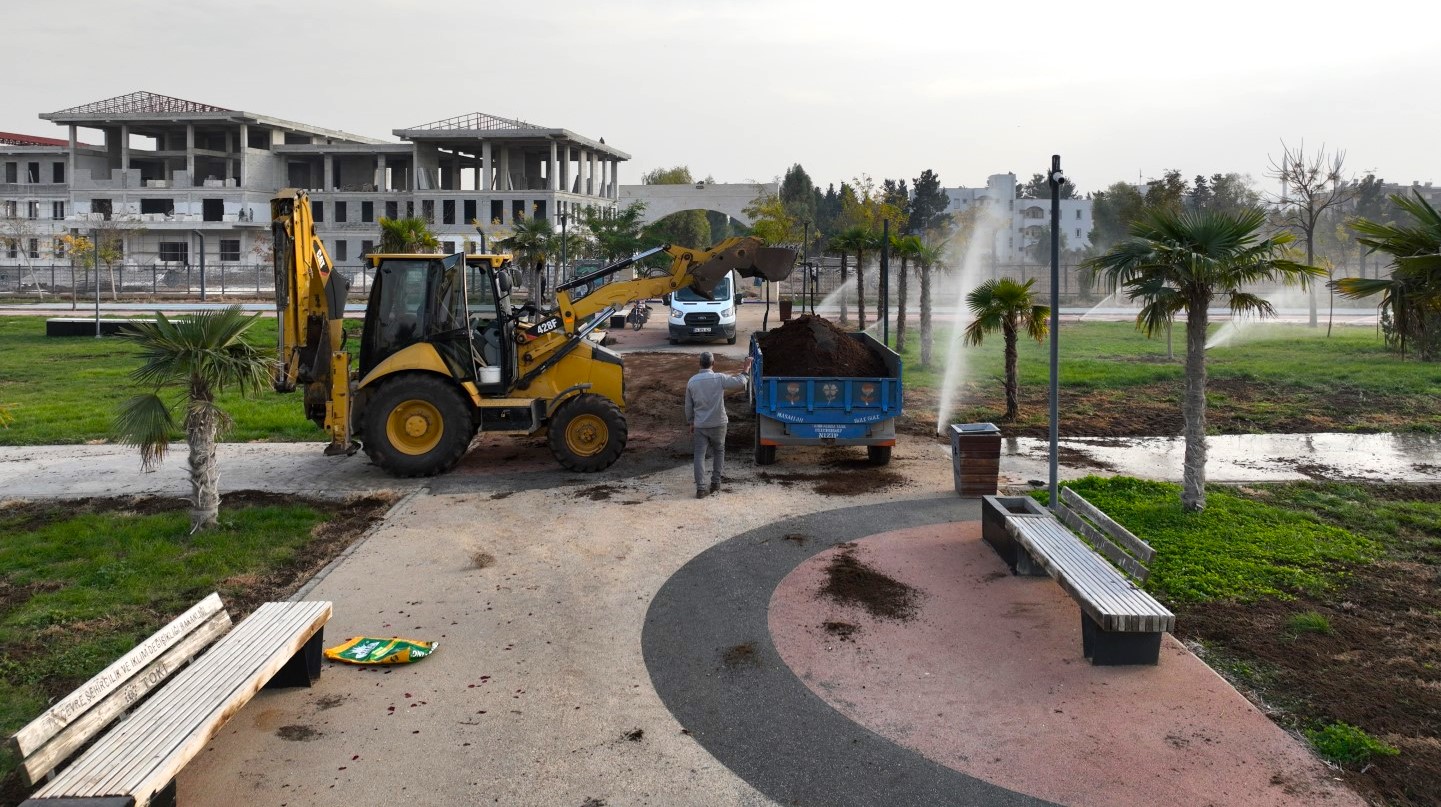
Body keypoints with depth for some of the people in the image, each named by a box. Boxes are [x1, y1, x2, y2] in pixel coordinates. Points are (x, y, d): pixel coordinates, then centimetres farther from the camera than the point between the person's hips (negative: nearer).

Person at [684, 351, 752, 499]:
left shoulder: (692, 381, -2)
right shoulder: (719, 378, -12)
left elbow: (688, 406, 7)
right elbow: (740, 382, -13)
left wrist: (690, 422, 19)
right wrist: (747, 367, 1)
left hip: (699, 425, 1)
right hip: (718, 424, -1)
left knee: (699, 455, 5)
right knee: (718, 452, 19)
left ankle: (700, 488, -2)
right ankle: (715, 484, 20)